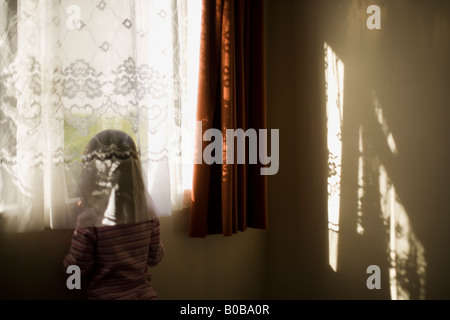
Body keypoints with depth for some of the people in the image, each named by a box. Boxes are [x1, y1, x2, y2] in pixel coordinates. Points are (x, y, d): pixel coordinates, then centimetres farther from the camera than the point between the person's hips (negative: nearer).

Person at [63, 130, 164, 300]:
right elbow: (155, 257, 1)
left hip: (105, 295, -2)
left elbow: (77, 269, -11)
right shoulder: (147, 211, -11)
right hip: (144, 292, 2)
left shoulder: (89, 221, -22)